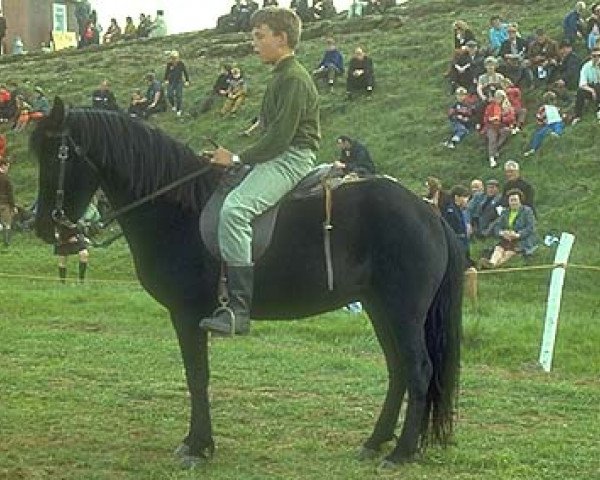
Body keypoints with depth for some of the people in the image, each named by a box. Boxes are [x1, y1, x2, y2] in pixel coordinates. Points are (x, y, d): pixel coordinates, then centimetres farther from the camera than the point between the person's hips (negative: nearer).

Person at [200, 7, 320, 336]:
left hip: (290, 159, -12)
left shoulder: (293, 79, -12)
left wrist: (238, 159, -15)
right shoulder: (281, 76, 20)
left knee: (234, 208, -30)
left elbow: (280, 136, -20)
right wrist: (235, 158, 11)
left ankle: (239, 310, -33)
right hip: (278, 158, 12)